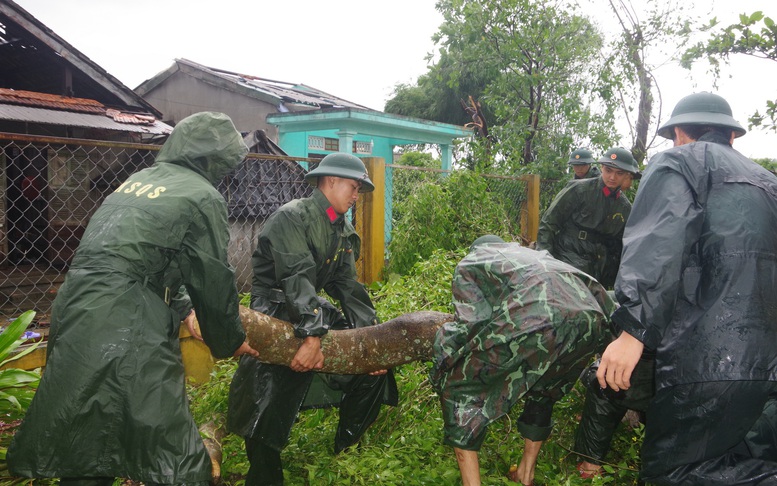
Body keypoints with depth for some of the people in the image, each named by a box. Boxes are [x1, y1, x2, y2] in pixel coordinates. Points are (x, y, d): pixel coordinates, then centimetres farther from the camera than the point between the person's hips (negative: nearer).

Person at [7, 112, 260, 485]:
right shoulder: (203, 196, -4)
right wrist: (230, 341, 14)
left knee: (84, 455, 20)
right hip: (127, 332, -9)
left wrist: (180, 306, 31)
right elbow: (214, 280, 0)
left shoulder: (137, 179, 20)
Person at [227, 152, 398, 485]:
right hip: (274, 317, -8)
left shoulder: (344, 231, 9)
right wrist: (312, 335, -36)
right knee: (270, 411, -12)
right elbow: (297, 279, -28)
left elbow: (348, 287, 4)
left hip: (313, 312, 8)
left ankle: (347, 452, 23)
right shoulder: (292, 217, -16)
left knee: (373, 369, 5)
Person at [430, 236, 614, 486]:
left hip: (533, 324, -6)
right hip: (591, 319, 6)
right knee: (544, 391, 35)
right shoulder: (535, 254, 39)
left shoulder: (468, 263, 24)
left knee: (457, 387, 16)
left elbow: (476, 320, 7)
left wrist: (445, 337, 26)